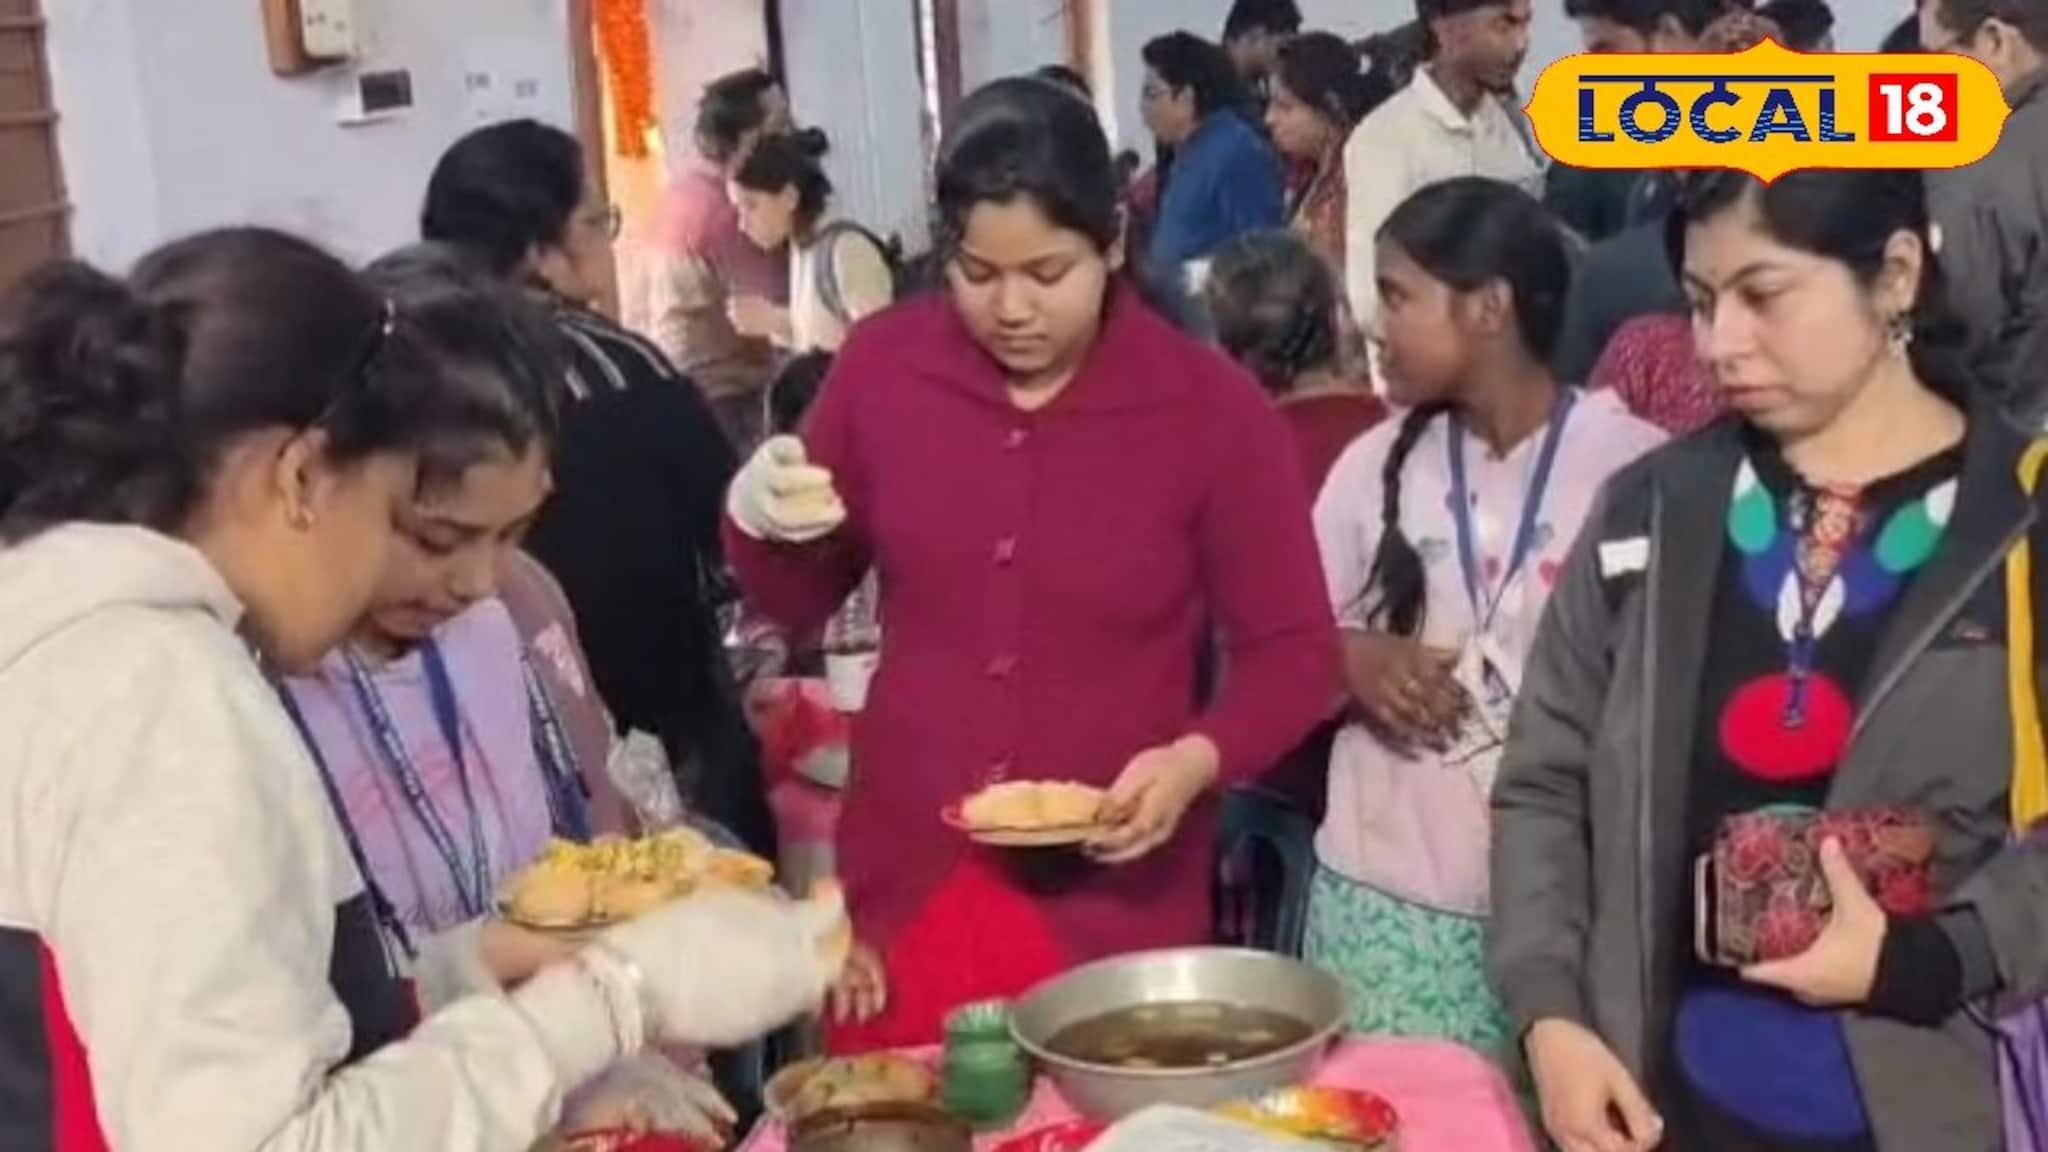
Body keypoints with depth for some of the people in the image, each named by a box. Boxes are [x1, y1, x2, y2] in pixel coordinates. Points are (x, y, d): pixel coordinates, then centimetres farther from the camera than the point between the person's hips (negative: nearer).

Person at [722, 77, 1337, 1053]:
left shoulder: (1214, 409, -9)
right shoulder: (881, 366, -2)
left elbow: (1295, 654, -2)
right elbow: (799, 603, 10)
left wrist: (1199, 759, -21)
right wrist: (760, 523, -11)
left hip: (1116, 904, -2)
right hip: (903, 883, 2)